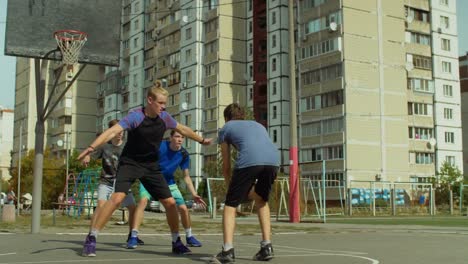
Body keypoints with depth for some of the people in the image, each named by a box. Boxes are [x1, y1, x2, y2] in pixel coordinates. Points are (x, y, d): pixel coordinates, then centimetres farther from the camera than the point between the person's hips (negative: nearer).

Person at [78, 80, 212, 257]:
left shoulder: (164, 118, -3)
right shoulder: (135, 116, -19)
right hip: (130, 163, -5)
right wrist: (92, 147, -44)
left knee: (170, 202, 1)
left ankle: (176, 242, 20)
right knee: (117, 197, -26)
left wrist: (201, 140, 27)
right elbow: (112, 131, -31)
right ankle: (91, 239, -16)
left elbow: (183, 130, 15)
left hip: (151, 166, 5)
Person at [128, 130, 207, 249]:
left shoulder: (184, 155, -9)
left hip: (169, 183, 4)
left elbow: (186, 176, 0)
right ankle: (134, 237, -27)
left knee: (183, 208, -1)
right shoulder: (160, 146, -21)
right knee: (143, 200, -30)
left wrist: (194, 194, -6)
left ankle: (189, 237, 23)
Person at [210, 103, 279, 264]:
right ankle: (267, 247, 20)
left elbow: (226, 166, 28)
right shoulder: (257, 125, 40)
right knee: (261, 200, 27)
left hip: (249, 161, -4)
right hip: (273, 160, 5)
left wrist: (231, 188, 41)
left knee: (230, 205, 7)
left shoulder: (226, 128, 28)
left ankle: (227, 251, -8)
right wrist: (251, 188, 46)